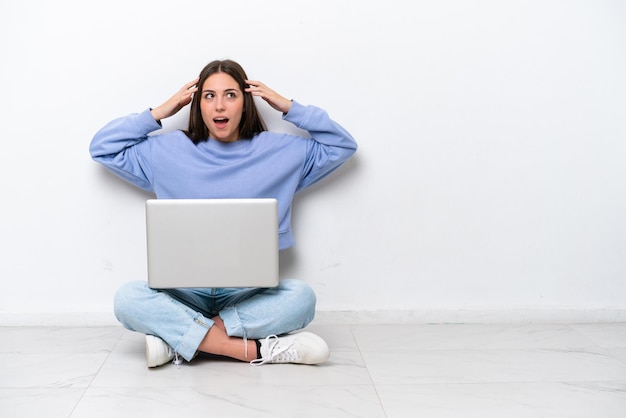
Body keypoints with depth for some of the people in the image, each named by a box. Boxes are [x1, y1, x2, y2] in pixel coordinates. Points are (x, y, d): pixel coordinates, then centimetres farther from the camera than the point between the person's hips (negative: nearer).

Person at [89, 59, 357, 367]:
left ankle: (178, 337, -26)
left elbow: (343, 145, 8)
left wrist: (289, 108, 2)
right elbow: (102, 147, 9)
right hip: (187, 290, 0)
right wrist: (160, 113, 3)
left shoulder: (281, 151, 6)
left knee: (301, 296, -32)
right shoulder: (168, 151, 7)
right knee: (127, 298, -30)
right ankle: (255, 349, -32)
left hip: (250, 291, 0)